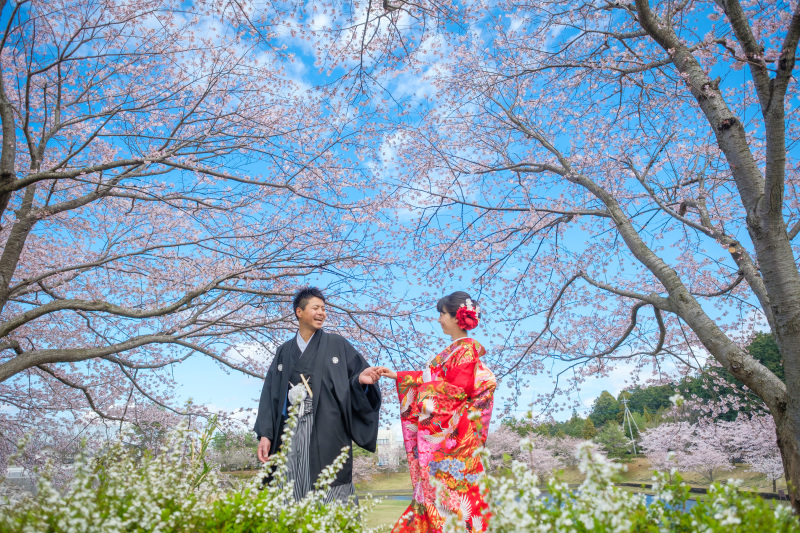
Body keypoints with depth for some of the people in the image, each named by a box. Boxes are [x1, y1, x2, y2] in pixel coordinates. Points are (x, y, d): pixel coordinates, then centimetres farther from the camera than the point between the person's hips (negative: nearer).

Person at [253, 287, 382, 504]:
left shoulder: (337, 345, 9)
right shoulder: (284, 352, 16)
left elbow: (357, 376, 4)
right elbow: (270, 394, 11)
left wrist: (360, 379, -20)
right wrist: (265, 434, 2)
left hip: (327, 432, -2)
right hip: (291, 432, 3)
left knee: (330, 497, -7)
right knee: (293, 491, 2)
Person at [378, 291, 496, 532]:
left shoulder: (466, 349, -12)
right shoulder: (454, 349, 15)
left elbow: (459, 389, -18)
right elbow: (432, 378, 19)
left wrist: (426, 389, -8)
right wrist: (398, 376, 18)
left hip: (451, 434, -9)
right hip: (438, 433, 9)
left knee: (447, 490, -3)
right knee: (433, 488, 12)